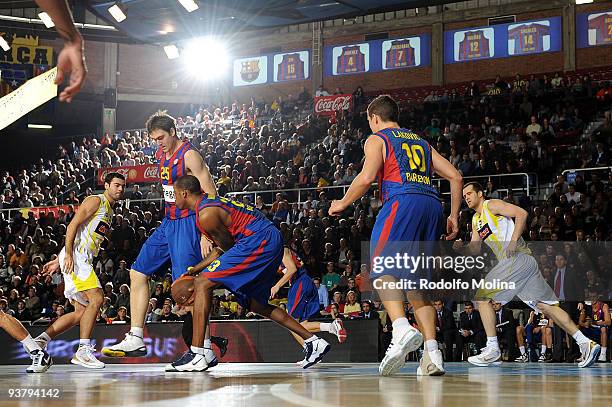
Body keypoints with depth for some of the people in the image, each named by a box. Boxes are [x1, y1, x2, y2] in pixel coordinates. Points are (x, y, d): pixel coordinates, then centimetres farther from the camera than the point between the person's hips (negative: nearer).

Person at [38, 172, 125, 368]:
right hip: (75, 257, -10)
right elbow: (73, 225, -13)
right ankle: (83, 350, -19)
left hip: (84, 261, 10)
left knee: (82, 311, 9)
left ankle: (41, 340, 10)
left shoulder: (109, 212, 25)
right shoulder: (96, 201, -4)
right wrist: (68, 255, -24)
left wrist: (58, 261, 22)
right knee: (97, 299, -20)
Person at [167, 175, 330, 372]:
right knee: (256, 304, 23)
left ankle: (196, 355, -16)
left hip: (259, 241, -11)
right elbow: (221, 249, 23)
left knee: (202, 284, -10)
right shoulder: (211, 202, 20)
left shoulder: (206, 215, -12)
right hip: (273, 240, 11)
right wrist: (197, 268, 18)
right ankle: (313, 342, 22)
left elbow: (228, 246, -4)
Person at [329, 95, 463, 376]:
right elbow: (455, 176, 23)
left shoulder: (377, 139, 12)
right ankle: (432, 353, -1)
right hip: (432, 204, 6)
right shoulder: (421, 142, 31)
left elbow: (367, 177, -5)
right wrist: (454, 217, 26)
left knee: (382, 269, -11)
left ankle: (402, 329, -37)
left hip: (402, 201, -6)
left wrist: (342, 204, 8)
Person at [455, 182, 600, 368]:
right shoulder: (476, 220, 26)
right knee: (545, 305, 4)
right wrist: (462, 247, 3)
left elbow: (522, 213, -12)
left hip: (518, 258, -9)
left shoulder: (492, 205, 0)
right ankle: (585, 343, -2)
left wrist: (513, 240, -18)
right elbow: (475, 249, 24)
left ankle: (492, 350, -10)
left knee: (482, 296, -8)